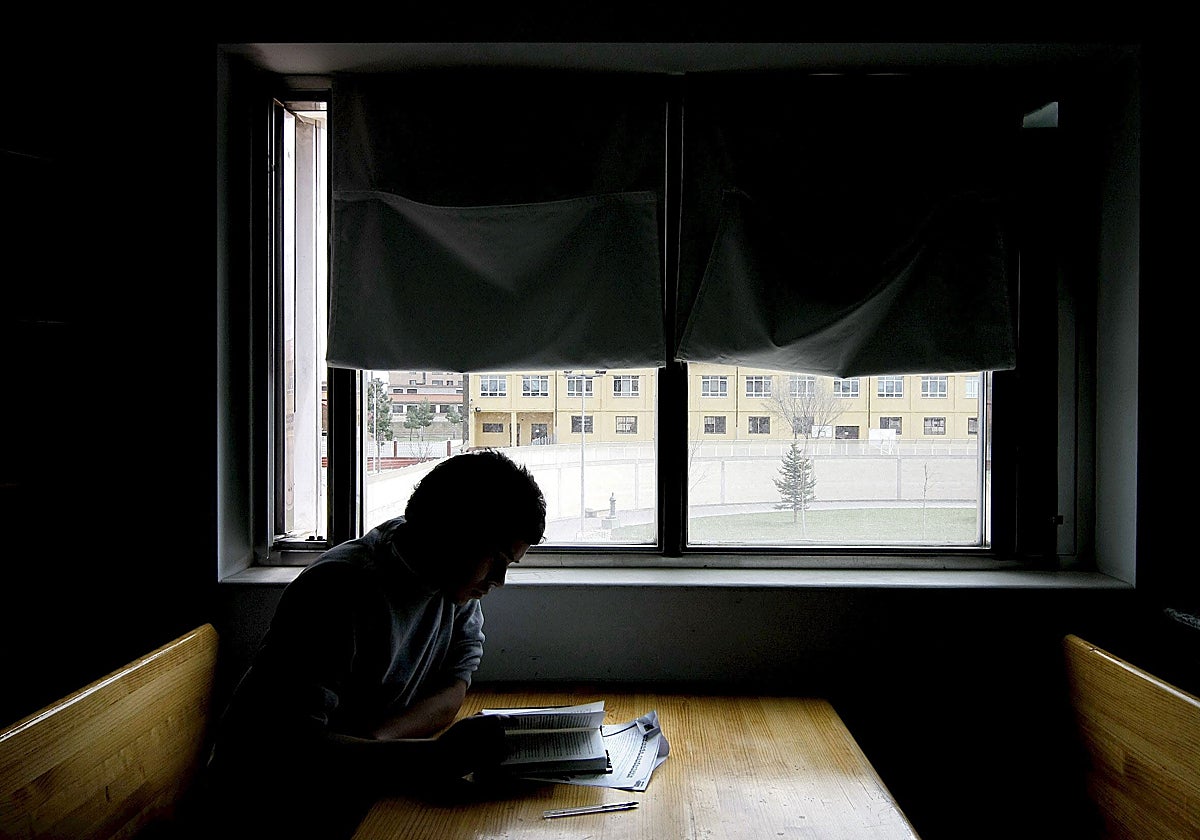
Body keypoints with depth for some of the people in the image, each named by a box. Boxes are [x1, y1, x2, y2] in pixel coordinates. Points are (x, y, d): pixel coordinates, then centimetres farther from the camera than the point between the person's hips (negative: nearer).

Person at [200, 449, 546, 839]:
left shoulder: (459, 586, 1)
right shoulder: (340, 589, -24)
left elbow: (451, 696, -2)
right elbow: (291, 747, -30)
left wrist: (372, 743, -21)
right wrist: (441, 754, -37)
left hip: (364, 799, 8)